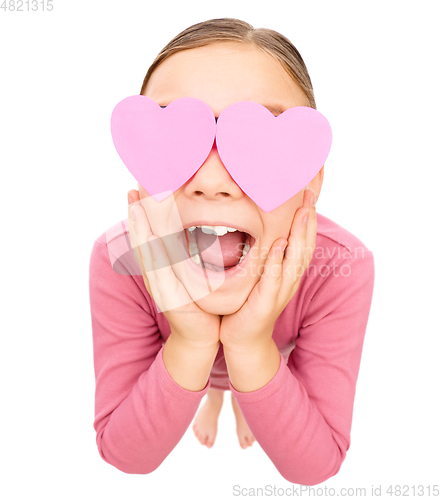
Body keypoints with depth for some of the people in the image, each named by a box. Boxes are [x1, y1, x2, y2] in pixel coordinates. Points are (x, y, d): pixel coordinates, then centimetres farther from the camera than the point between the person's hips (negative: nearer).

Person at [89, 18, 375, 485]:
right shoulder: (116, 260, -38)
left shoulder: (342, 267, -39)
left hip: (267, 360, 1)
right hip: (179, 358, 0)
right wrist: (191, 345, -48)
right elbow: (124, 456, -30)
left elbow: (315, 467, -31)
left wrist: (252, 347, -49)